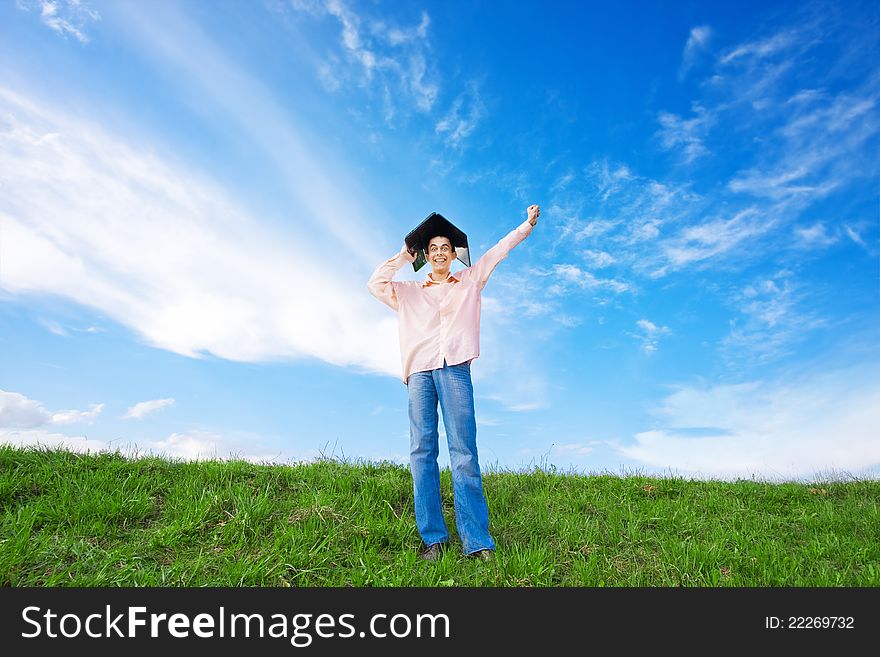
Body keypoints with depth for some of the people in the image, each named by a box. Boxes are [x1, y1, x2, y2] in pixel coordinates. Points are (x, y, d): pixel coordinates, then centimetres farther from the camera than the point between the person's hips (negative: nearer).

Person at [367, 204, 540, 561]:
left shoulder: (469, 280, 24)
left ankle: (476, 541, -12)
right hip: (419, 370, 2)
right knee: (422, 451, -7)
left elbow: (497, 252, 21)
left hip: (454, 367, -2)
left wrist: (528, 224, 17)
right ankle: (432, 538, -4)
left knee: (463, 451, -11)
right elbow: (375, 284, 18)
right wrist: (402, 257, 20)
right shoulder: (410, 291, 27)